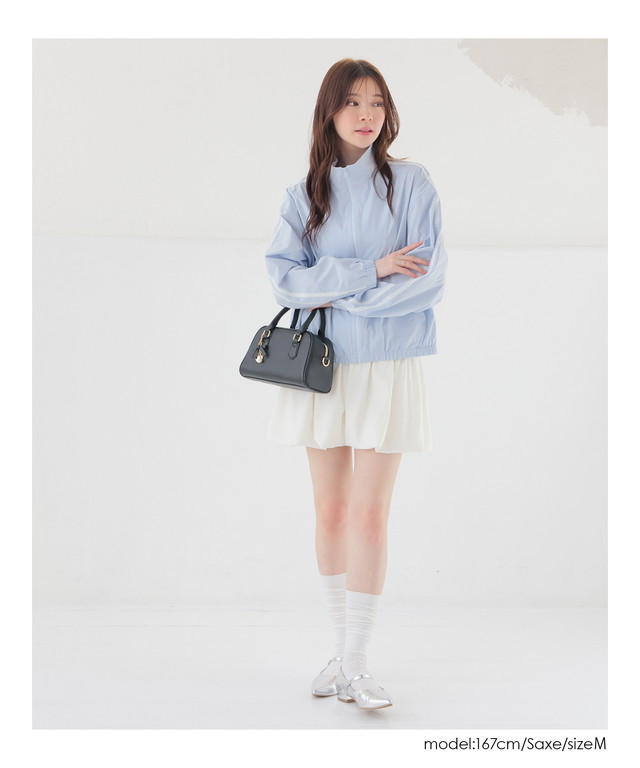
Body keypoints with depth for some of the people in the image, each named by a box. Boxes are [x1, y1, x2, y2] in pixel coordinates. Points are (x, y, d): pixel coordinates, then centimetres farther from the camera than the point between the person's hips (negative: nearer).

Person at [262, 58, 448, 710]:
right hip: (321, 364, 3)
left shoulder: (410, 183, 1)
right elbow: (284, 278, -6)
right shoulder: (303, 195, 8)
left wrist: (338, 293, -11)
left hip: (387, 365, -2)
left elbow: (428, 277, -9)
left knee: (369, 516, -7)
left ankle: (356, 664, 1)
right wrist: (372, 269, -14)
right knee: (330, 514, 7)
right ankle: (342, 649, 20)